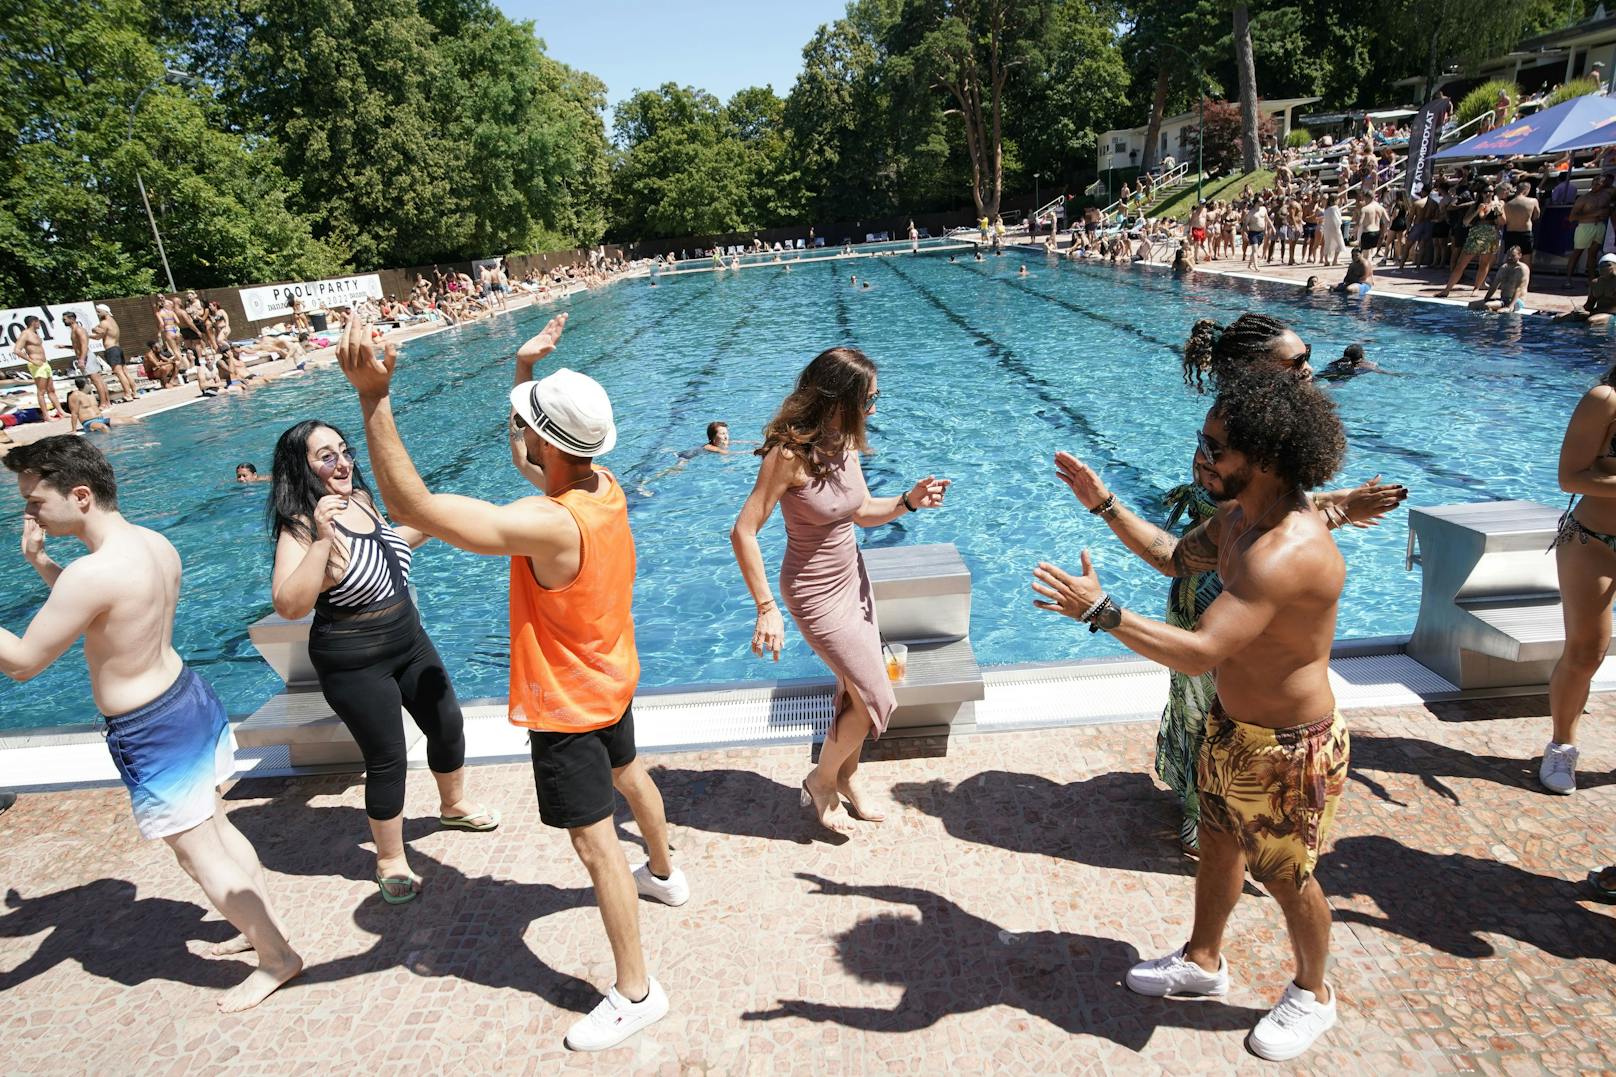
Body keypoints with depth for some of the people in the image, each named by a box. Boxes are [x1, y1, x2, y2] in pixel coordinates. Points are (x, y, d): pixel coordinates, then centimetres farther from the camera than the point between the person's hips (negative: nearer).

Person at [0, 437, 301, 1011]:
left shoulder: (95, 572, -28)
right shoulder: (156, 543, -1)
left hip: (152, 733, -9)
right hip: (190, 699, 9)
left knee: (199, 853, 8)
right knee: (217, 828, 24)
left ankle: (277, 957, 21)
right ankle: (263, 923, 39)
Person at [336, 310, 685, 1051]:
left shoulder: (549, 525, -38)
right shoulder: (604, 486, -11)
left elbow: (411, 505, -41)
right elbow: (528, 455, 9)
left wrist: (374, 399, -44)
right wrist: (528, 371, 2)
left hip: (567, 704, -9)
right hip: (611, 680, 9)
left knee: (595, 843, 3)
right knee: (629, 774, 31)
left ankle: (635, 992, 18)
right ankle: (663, 873, 58)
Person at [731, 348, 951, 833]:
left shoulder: (844, 443, -4)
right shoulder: (789, 453, -26)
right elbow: (744, 532, -24)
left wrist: (909, 500, -11)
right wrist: (767, 609, -25)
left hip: (852, 579, 7)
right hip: (816, 593, -7)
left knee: (857, 692, 16)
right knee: (876, 700, -1)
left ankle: (846, 779, 40)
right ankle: (821, 781, 24)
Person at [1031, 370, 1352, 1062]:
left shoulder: (1288, 552, -35)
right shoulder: (1239, 514, -4)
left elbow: (1199, 652, -41)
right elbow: (1178, 557, 14)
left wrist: (1100, 611, -38)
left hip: (1288, 749, -9)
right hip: (1231, 725, 9)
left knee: (1287, 878, 14)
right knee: (1217, 842, 25)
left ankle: (1311, 995, 43)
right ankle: (1203, 962, 48)